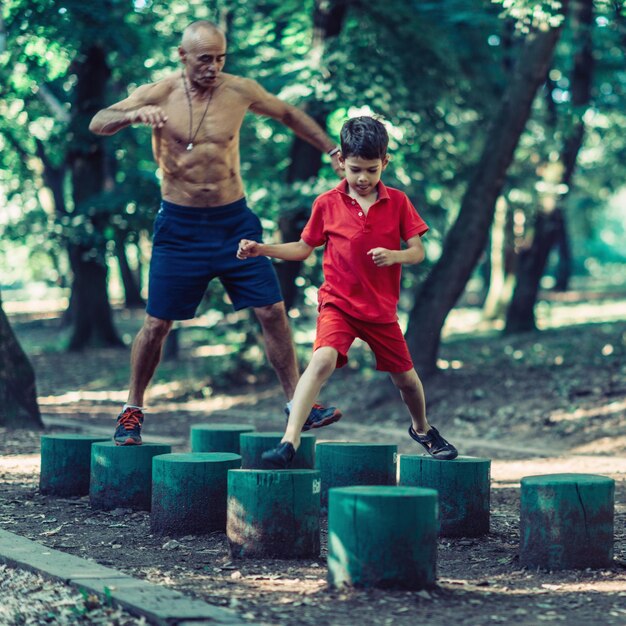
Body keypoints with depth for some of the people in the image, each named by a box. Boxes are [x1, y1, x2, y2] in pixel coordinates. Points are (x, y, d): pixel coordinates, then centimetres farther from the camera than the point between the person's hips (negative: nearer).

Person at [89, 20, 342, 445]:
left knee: (272, 311, -3)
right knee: (157, 324, 1)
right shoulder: (159, 95, -6)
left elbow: (289, 114, 16)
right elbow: (98, 124, -11)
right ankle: (133, 410, 19)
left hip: (234, 220, 2)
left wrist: (331, 149, 11)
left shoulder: (240, 91, -1)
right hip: (180, 226, -2)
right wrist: (134, 115, -31)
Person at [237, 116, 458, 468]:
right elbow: (304, 249, 8)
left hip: (382, 308, 2)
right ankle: (290, 440, -31)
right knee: (323, 359, -28)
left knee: (404, 375, 14)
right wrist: (260, 249, -4)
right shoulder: (327, 204, -3)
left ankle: (422, 428, 45)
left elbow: (418, 252, -2)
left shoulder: (397, 202, -2)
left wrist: (394, 256, -23)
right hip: (338, 303, -2)